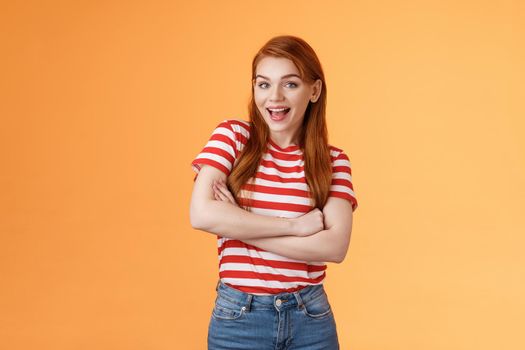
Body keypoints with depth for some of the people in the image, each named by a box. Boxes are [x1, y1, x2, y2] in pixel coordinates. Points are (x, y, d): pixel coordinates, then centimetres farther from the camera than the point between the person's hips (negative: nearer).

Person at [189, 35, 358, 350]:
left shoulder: (334, 161, 0)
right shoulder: (232, 136, -3)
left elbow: (335, 246, -12)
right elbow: (202, 214, -17)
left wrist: (237, 225, -16)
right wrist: (295, 225, -16)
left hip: (311, 319, 1)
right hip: (239, 318, -1)